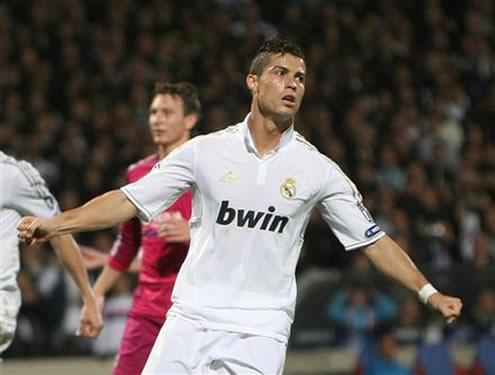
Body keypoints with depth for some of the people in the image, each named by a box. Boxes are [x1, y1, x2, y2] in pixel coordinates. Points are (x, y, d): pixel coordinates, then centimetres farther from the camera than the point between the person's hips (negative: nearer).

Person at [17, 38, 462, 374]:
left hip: (260, 332, -1)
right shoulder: (207, 150, 2)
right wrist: (53, 224, -6)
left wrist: (429, 292, -2)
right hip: (191, 320, 1)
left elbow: (373, 239, 6)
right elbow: (130, 201, 3)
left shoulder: (317, 170, 2)